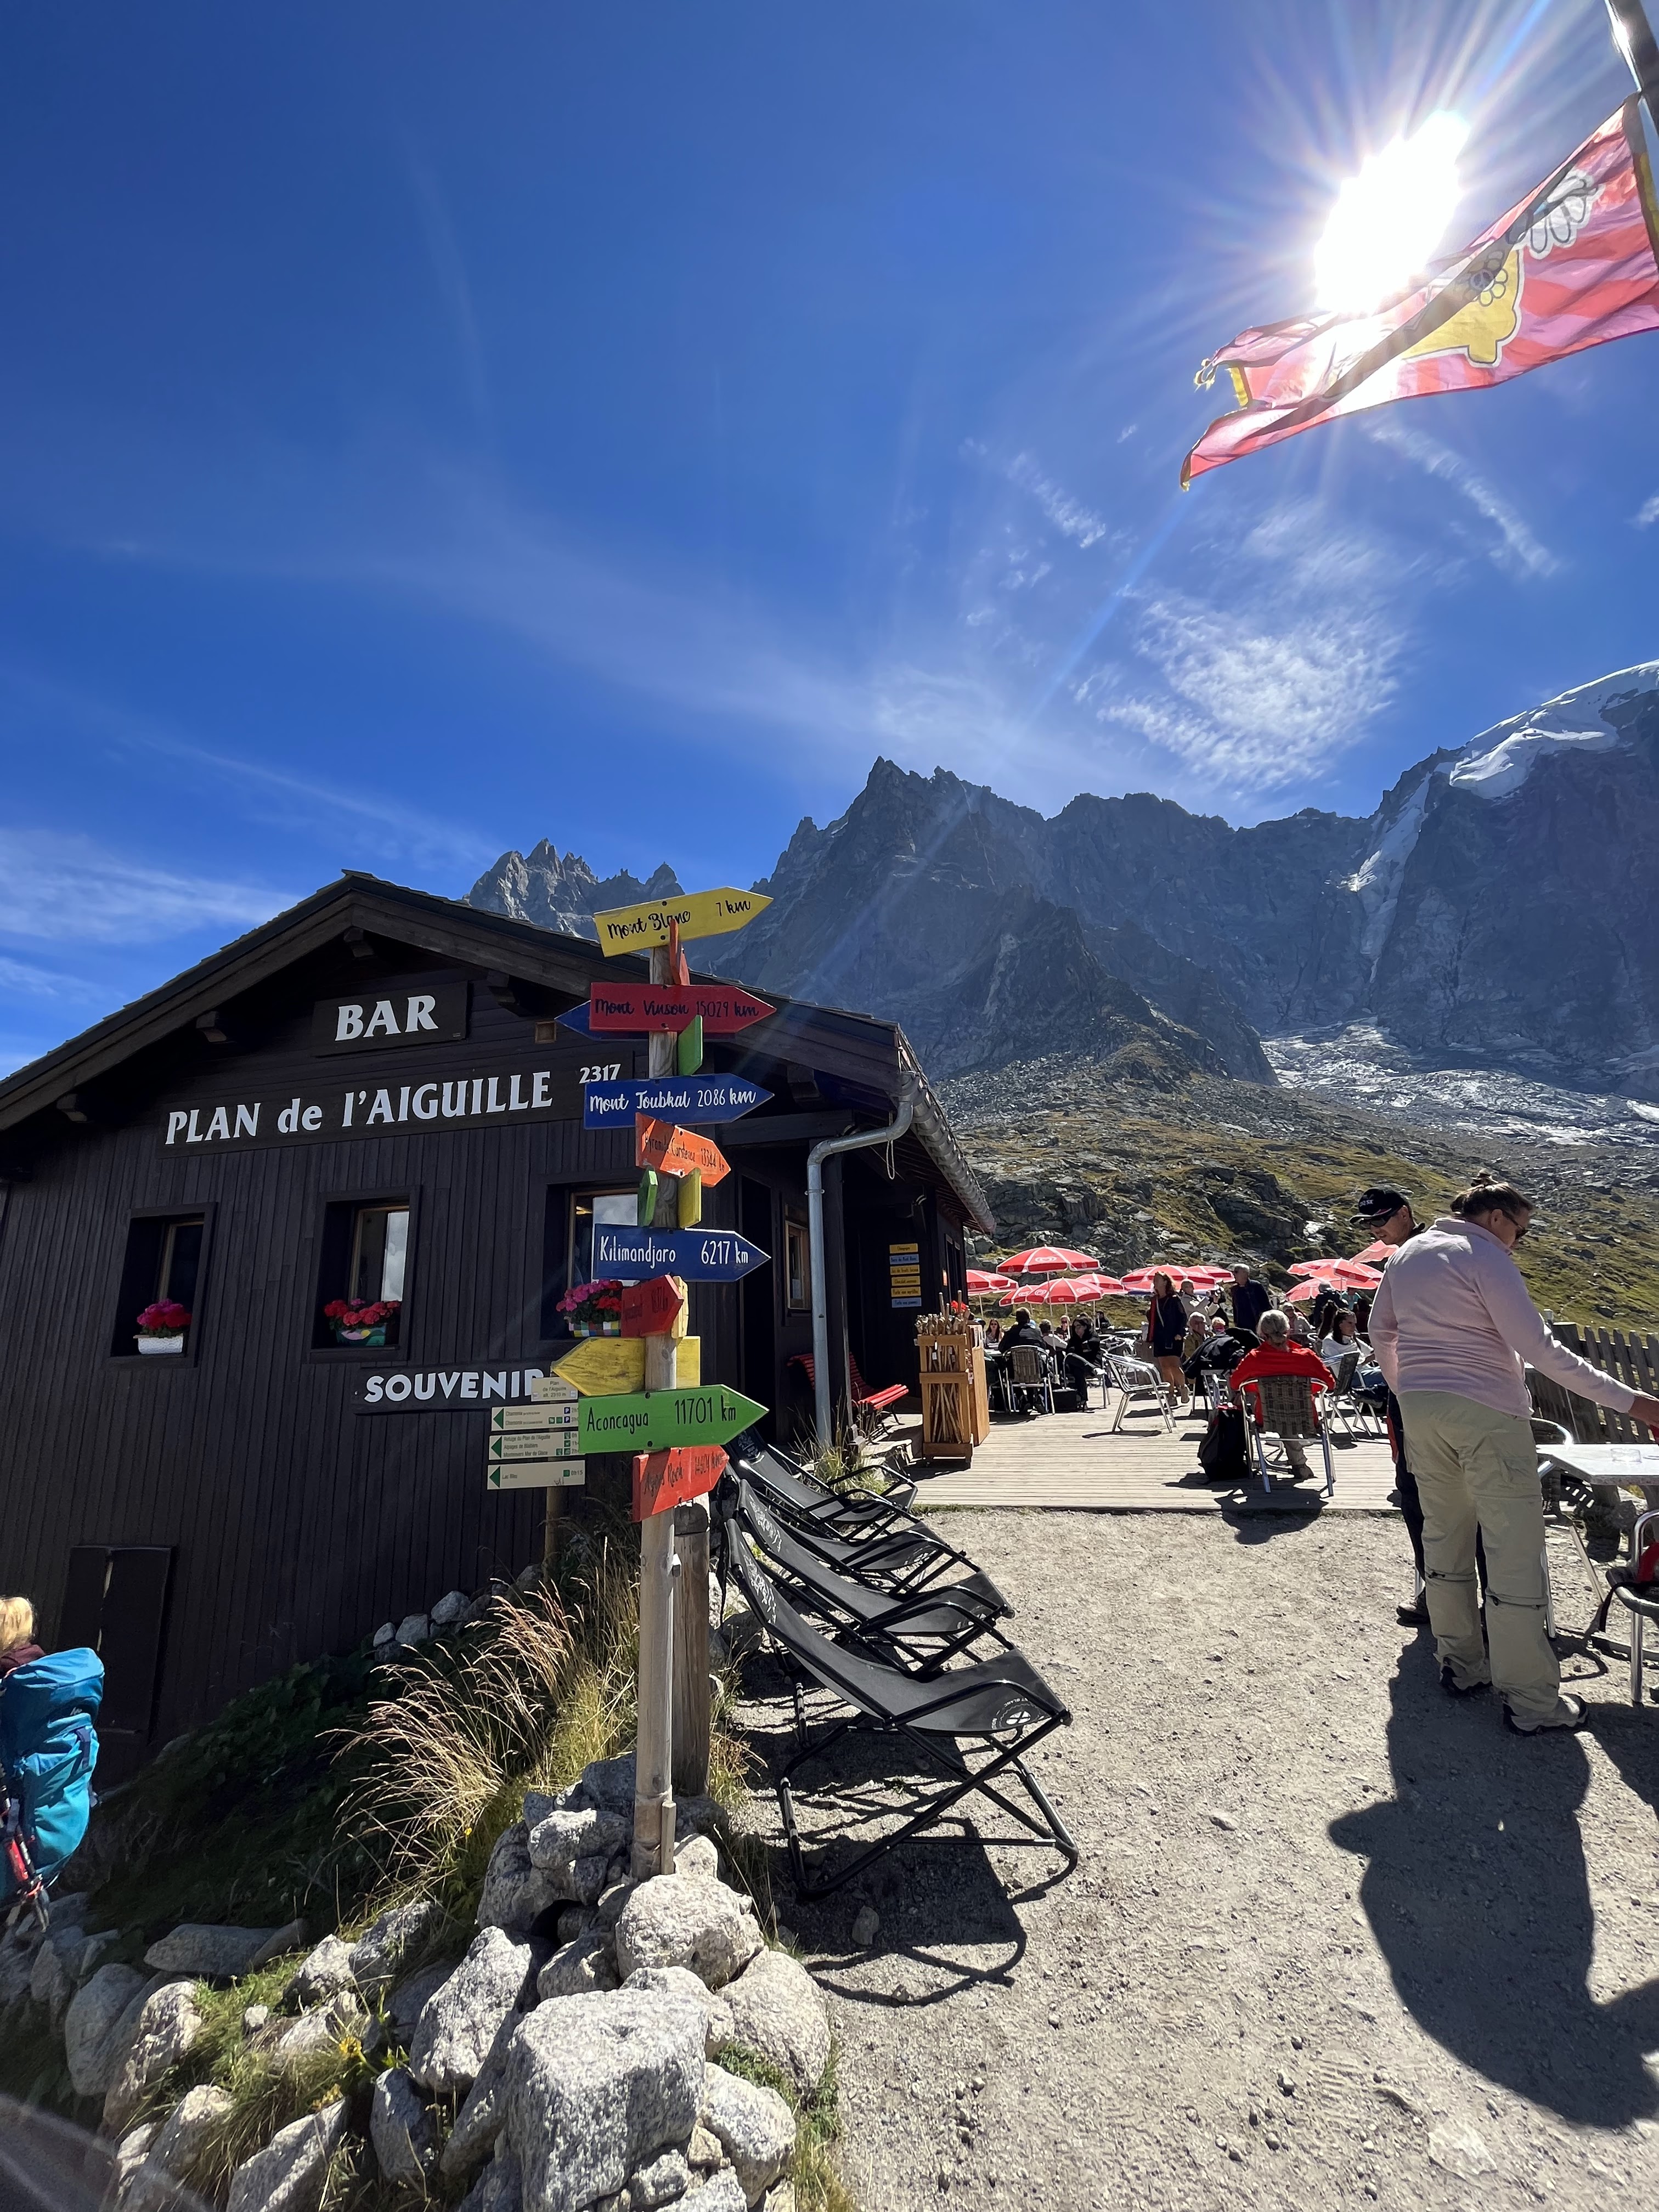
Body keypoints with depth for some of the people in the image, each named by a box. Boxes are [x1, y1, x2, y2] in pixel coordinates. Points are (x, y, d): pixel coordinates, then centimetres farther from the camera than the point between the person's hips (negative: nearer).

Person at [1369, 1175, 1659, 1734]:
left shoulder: (1407, 1254, 11)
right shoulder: (1487, 1258, -11)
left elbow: (1380, 1331, 18)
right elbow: (1539, 1349, -17)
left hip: (1420, 1410, 7)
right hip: (1487, 1414, -7)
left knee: (1444, 1535, 16)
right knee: (1515, 1551, 0)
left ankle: (1460, 1665, 26)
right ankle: (1531, 1702, 6)